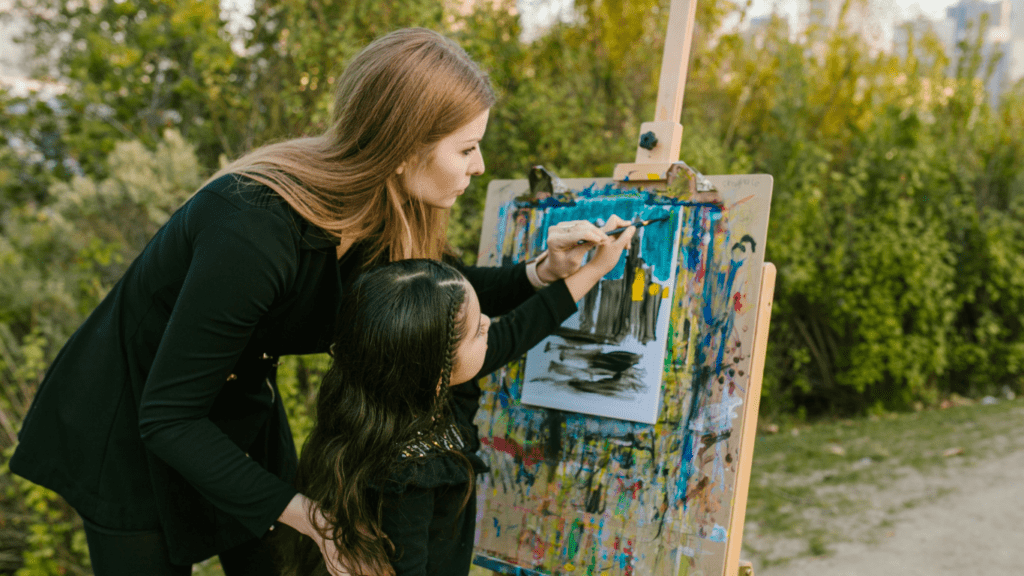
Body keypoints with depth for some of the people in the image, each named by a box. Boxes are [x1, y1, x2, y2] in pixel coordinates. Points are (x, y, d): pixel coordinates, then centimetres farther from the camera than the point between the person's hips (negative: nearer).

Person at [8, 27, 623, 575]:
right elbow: (167, 418, -30)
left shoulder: (381, 213, -14)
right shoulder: (255, 230, -38)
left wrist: (541, 273, -12)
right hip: (129, 430, -6)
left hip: (239, 407, 6)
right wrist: (303, 511, -29)